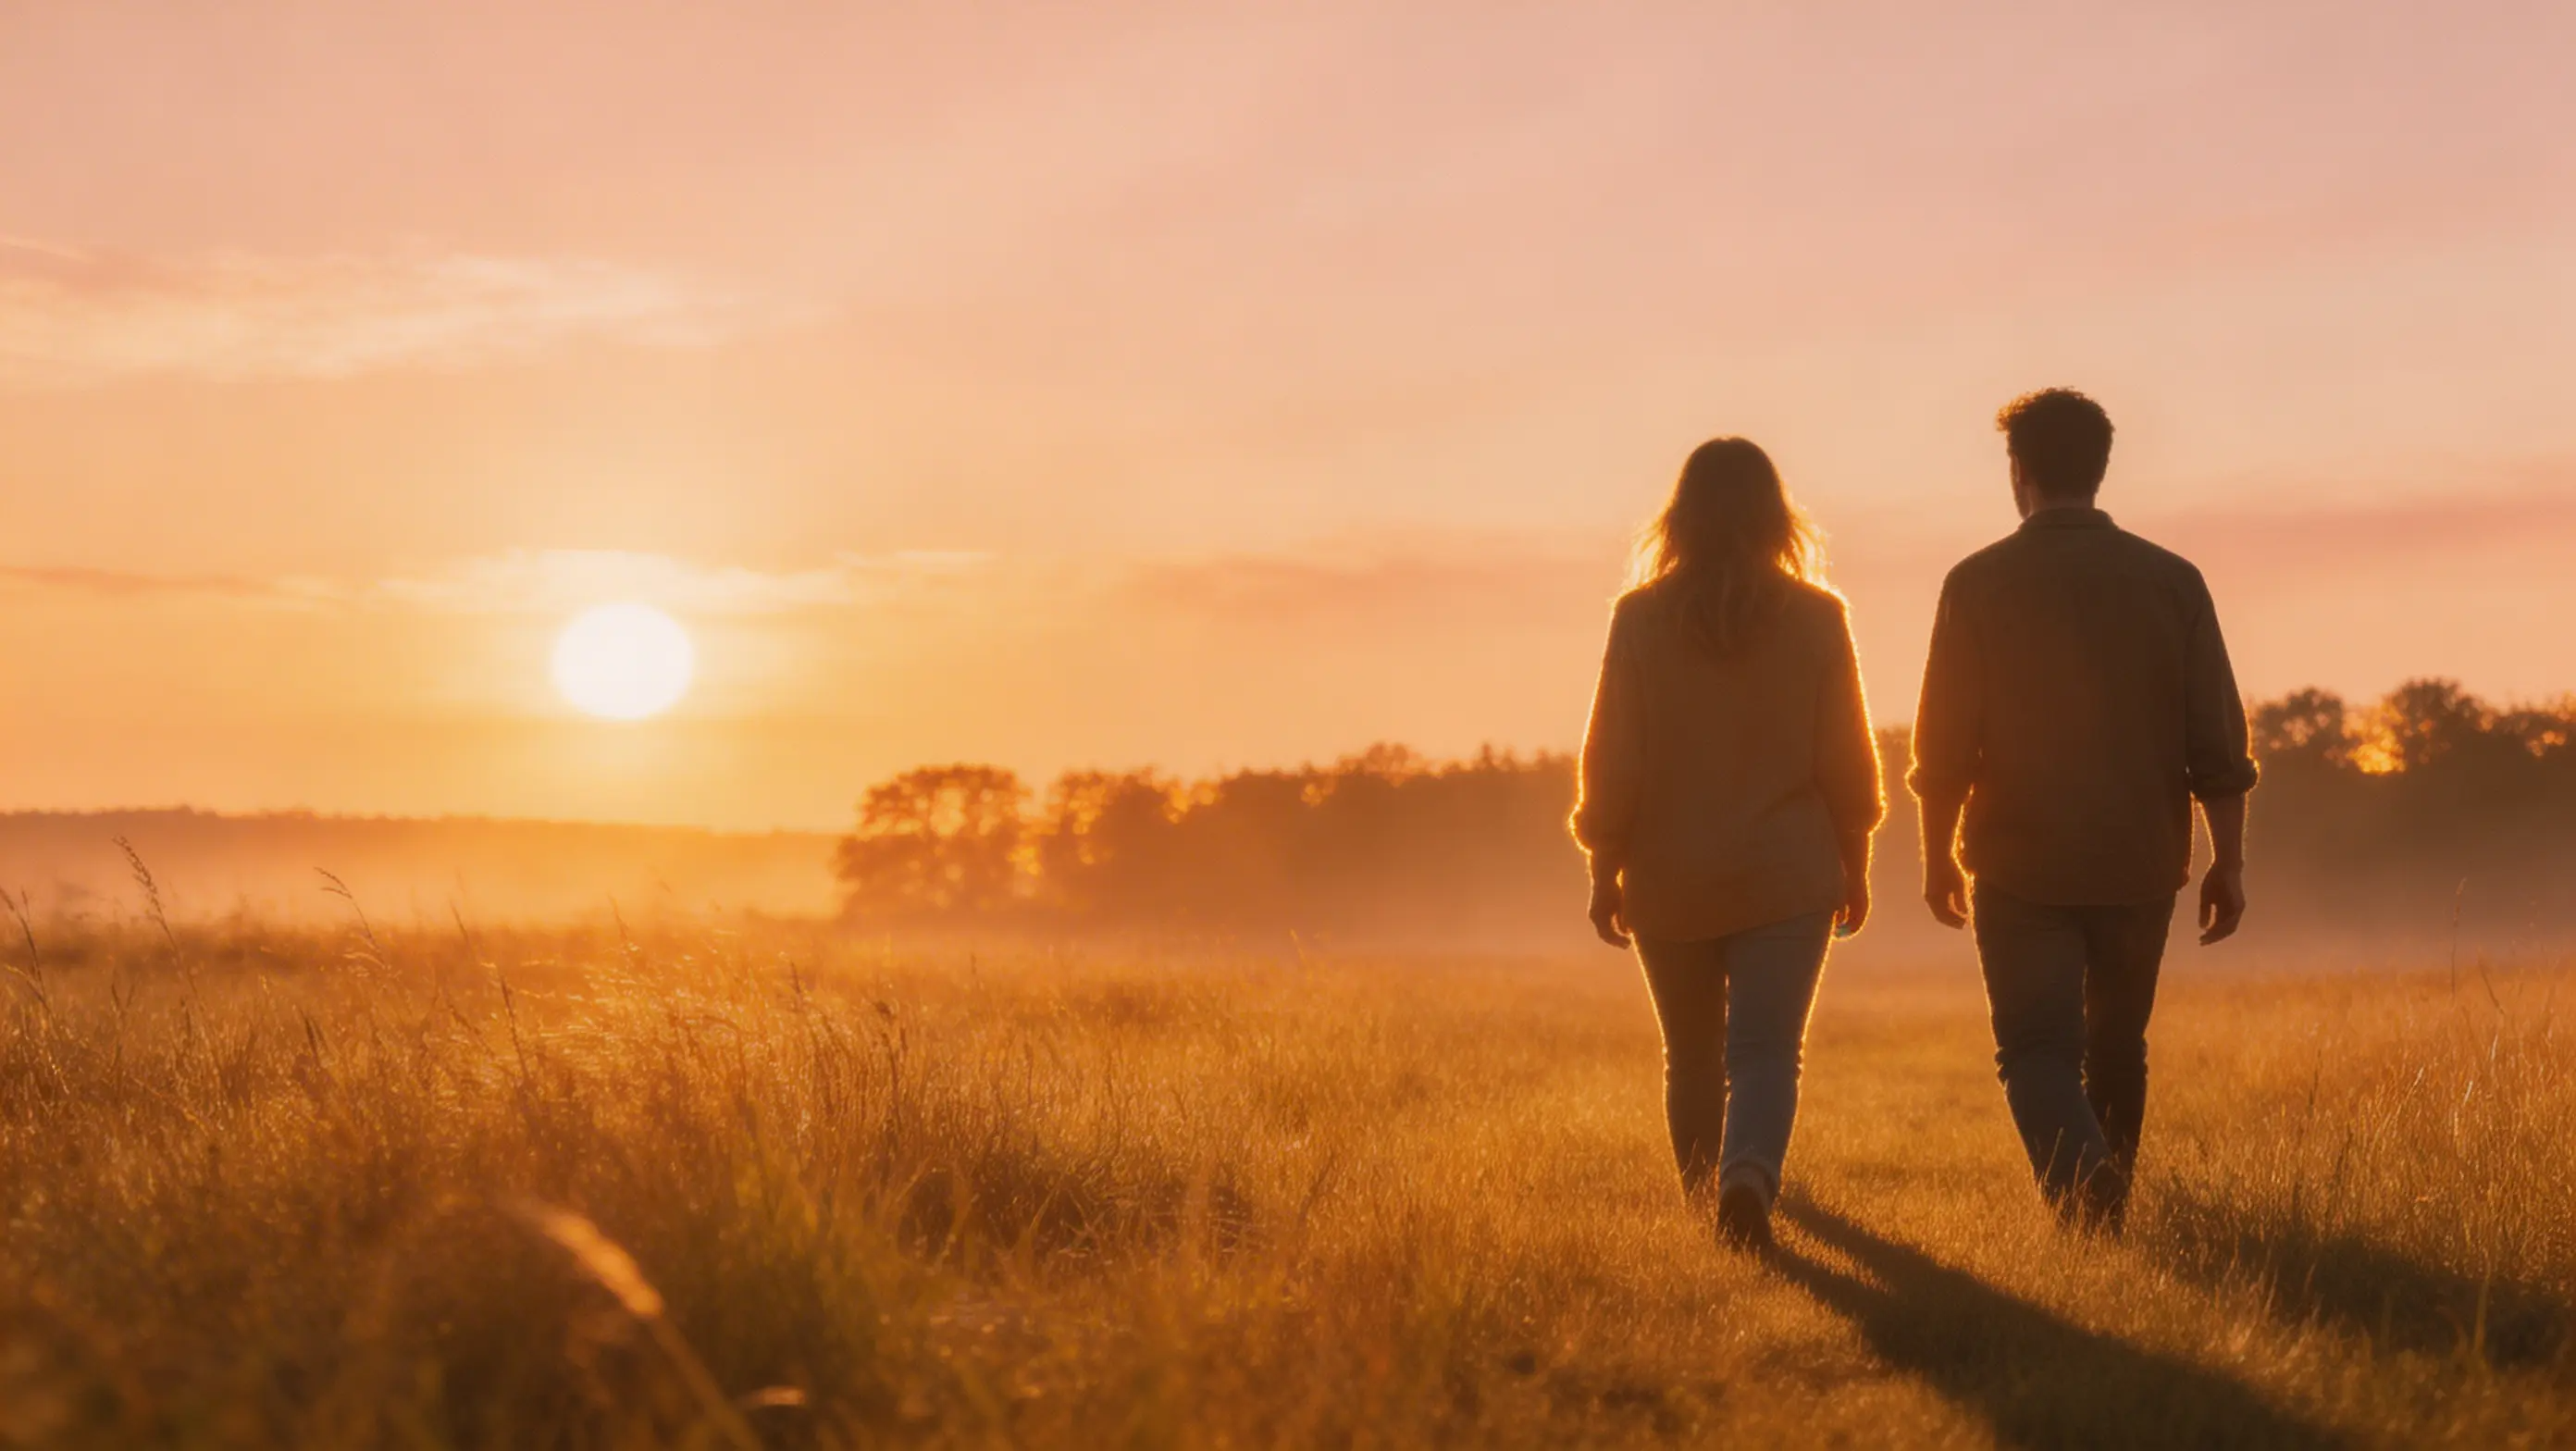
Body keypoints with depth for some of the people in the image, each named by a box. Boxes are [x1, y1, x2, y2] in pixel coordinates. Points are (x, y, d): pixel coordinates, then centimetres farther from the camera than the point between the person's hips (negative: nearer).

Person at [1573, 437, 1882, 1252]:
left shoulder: (1640, 617, -5)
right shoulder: (1817, 617, -3)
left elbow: (1612, 758, -4)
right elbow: (1847, 758, 0)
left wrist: (1604, 870, 5)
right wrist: (1853, 865, 12)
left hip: (1670, 880, 1)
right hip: (1786, 877, -1)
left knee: (1692, 1057, 17)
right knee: (1767, 1052, -3)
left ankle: (1700, 1202, 28)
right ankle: (1749, 1179, -27)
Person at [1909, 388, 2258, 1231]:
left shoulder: (1979, 584, -6)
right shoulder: (2172, 582, 0)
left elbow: (1943, 743, -5)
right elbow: (2219, 743, -1)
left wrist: (1936, 854, 8)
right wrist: (2228, 861, 6)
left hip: (2020, 868, -3)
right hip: (2140, 867, 3)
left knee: (2037, 1051, 0)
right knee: (2117, 1050, 19)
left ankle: (2085, 1199, -24)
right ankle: (2107, 1219, 28)